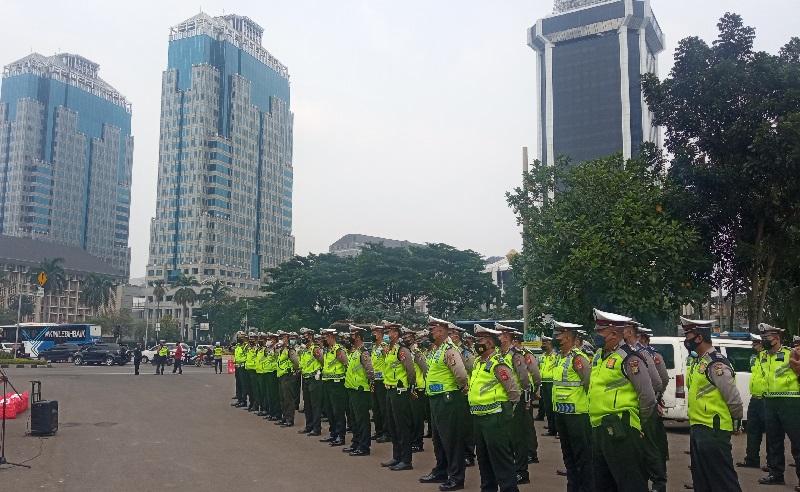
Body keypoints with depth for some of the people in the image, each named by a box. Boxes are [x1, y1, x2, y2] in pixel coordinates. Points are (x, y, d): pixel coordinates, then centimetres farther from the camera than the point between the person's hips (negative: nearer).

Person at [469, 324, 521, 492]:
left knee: (501, 459, -3)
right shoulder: (477, 362, 11)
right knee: (483, 458, 19)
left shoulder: (498, 364, -16)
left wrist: (506, 409, -7)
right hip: (479, 417, 10)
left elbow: (514, 391, -18)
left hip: (495, 418, -9)